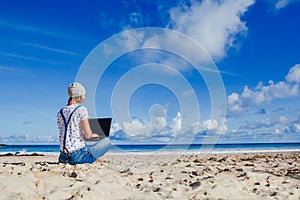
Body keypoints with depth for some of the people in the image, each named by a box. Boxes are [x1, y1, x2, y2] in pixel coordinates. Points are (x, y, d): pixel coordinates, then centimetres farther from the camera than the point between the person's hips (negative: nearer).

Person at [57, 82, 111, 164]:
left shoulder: (60, 112, 8)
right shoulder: (81, 109, -11)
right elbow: (88, 135, -15)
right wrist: (94, 135, 10)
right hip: (77, 156, -8)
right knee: (106, 141, 7)